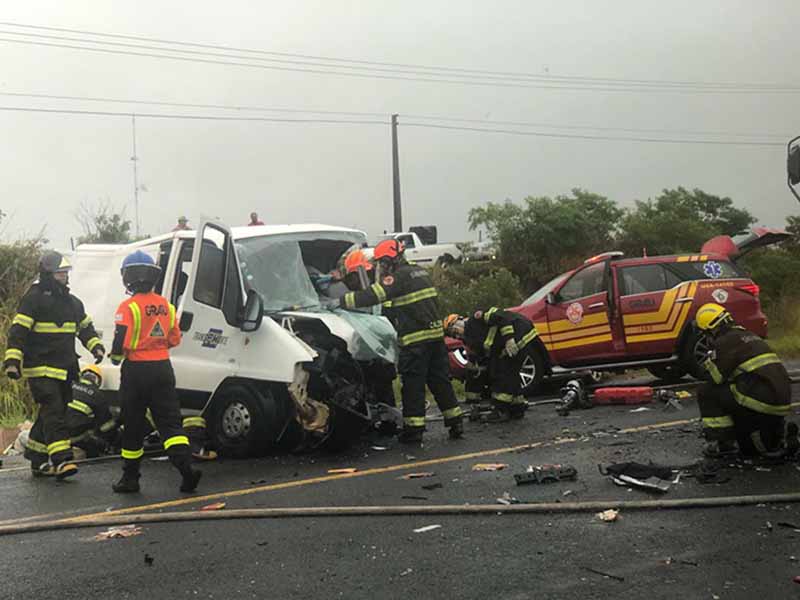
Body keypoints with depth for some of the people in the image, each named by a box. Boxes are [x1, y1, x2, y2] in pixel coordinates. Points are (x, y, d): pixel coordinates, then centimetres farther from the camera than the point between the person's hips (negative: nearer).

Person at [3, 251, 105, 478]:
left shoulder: (72, 302, 17)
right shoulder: (34, 299, -7)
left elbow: (85, 327, 28)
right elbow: (18, 331, -12)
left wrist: (96, 346, 12)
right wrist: (12, 360, -19)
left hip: (65, 370, 8)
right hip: (40, 369, -8)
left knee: (50, 415, 9)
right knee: (53, 411, -16)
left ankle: (39, 462, 16)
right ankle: (61, 460, -23)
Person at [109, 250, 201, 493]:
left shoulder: (129, 307, -12)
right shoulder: (166, 305, 6)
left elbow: (121, 342, -16)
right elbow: (175, 339, 13)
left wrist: (115, 357, 4)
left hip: (136, 371, -4)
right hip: (163, 368, 4)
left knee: (133, 425, 8)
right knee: (170, 421, 4)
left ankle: (130, 477, 17)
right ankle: (186, 466, -14)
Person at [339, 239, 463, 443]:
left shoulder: (399, 277, -12)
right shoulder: (420, 272, 16)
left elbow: (372, 296, -18)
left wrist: (341, 301, -11)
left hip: (415, 339, -8)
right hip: (436, 334, 8)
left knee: (413, 384, -1)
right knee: (440, 380, 14)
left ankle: (413, 428, 2)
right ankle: (455, 421, 17)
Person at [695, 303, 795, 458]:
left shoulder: (726, 342, -7)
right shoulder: (749, 336, 22)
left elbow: (715, 379, -6)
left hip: (759, 401, -9)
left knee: (706, 393, 1)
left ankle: (721, 442, -2)